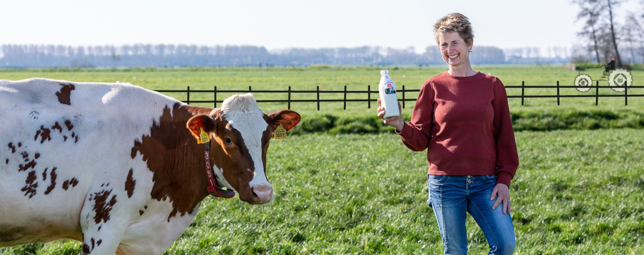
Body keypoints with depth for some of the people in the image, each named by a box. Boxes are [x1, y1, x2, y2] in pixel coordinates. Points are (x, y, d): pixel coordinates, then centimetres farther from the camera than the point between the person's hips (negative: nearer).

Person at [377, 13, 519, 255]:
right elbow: (420, 139, 4)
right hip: (445, 183, -1)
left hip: (485, 183, 1)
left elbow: (504, 137, 7)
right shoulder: (433, 87, 3)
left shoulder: (492, 85, 6)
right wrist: (401, 126, -15)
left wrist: (504, 180, 0)